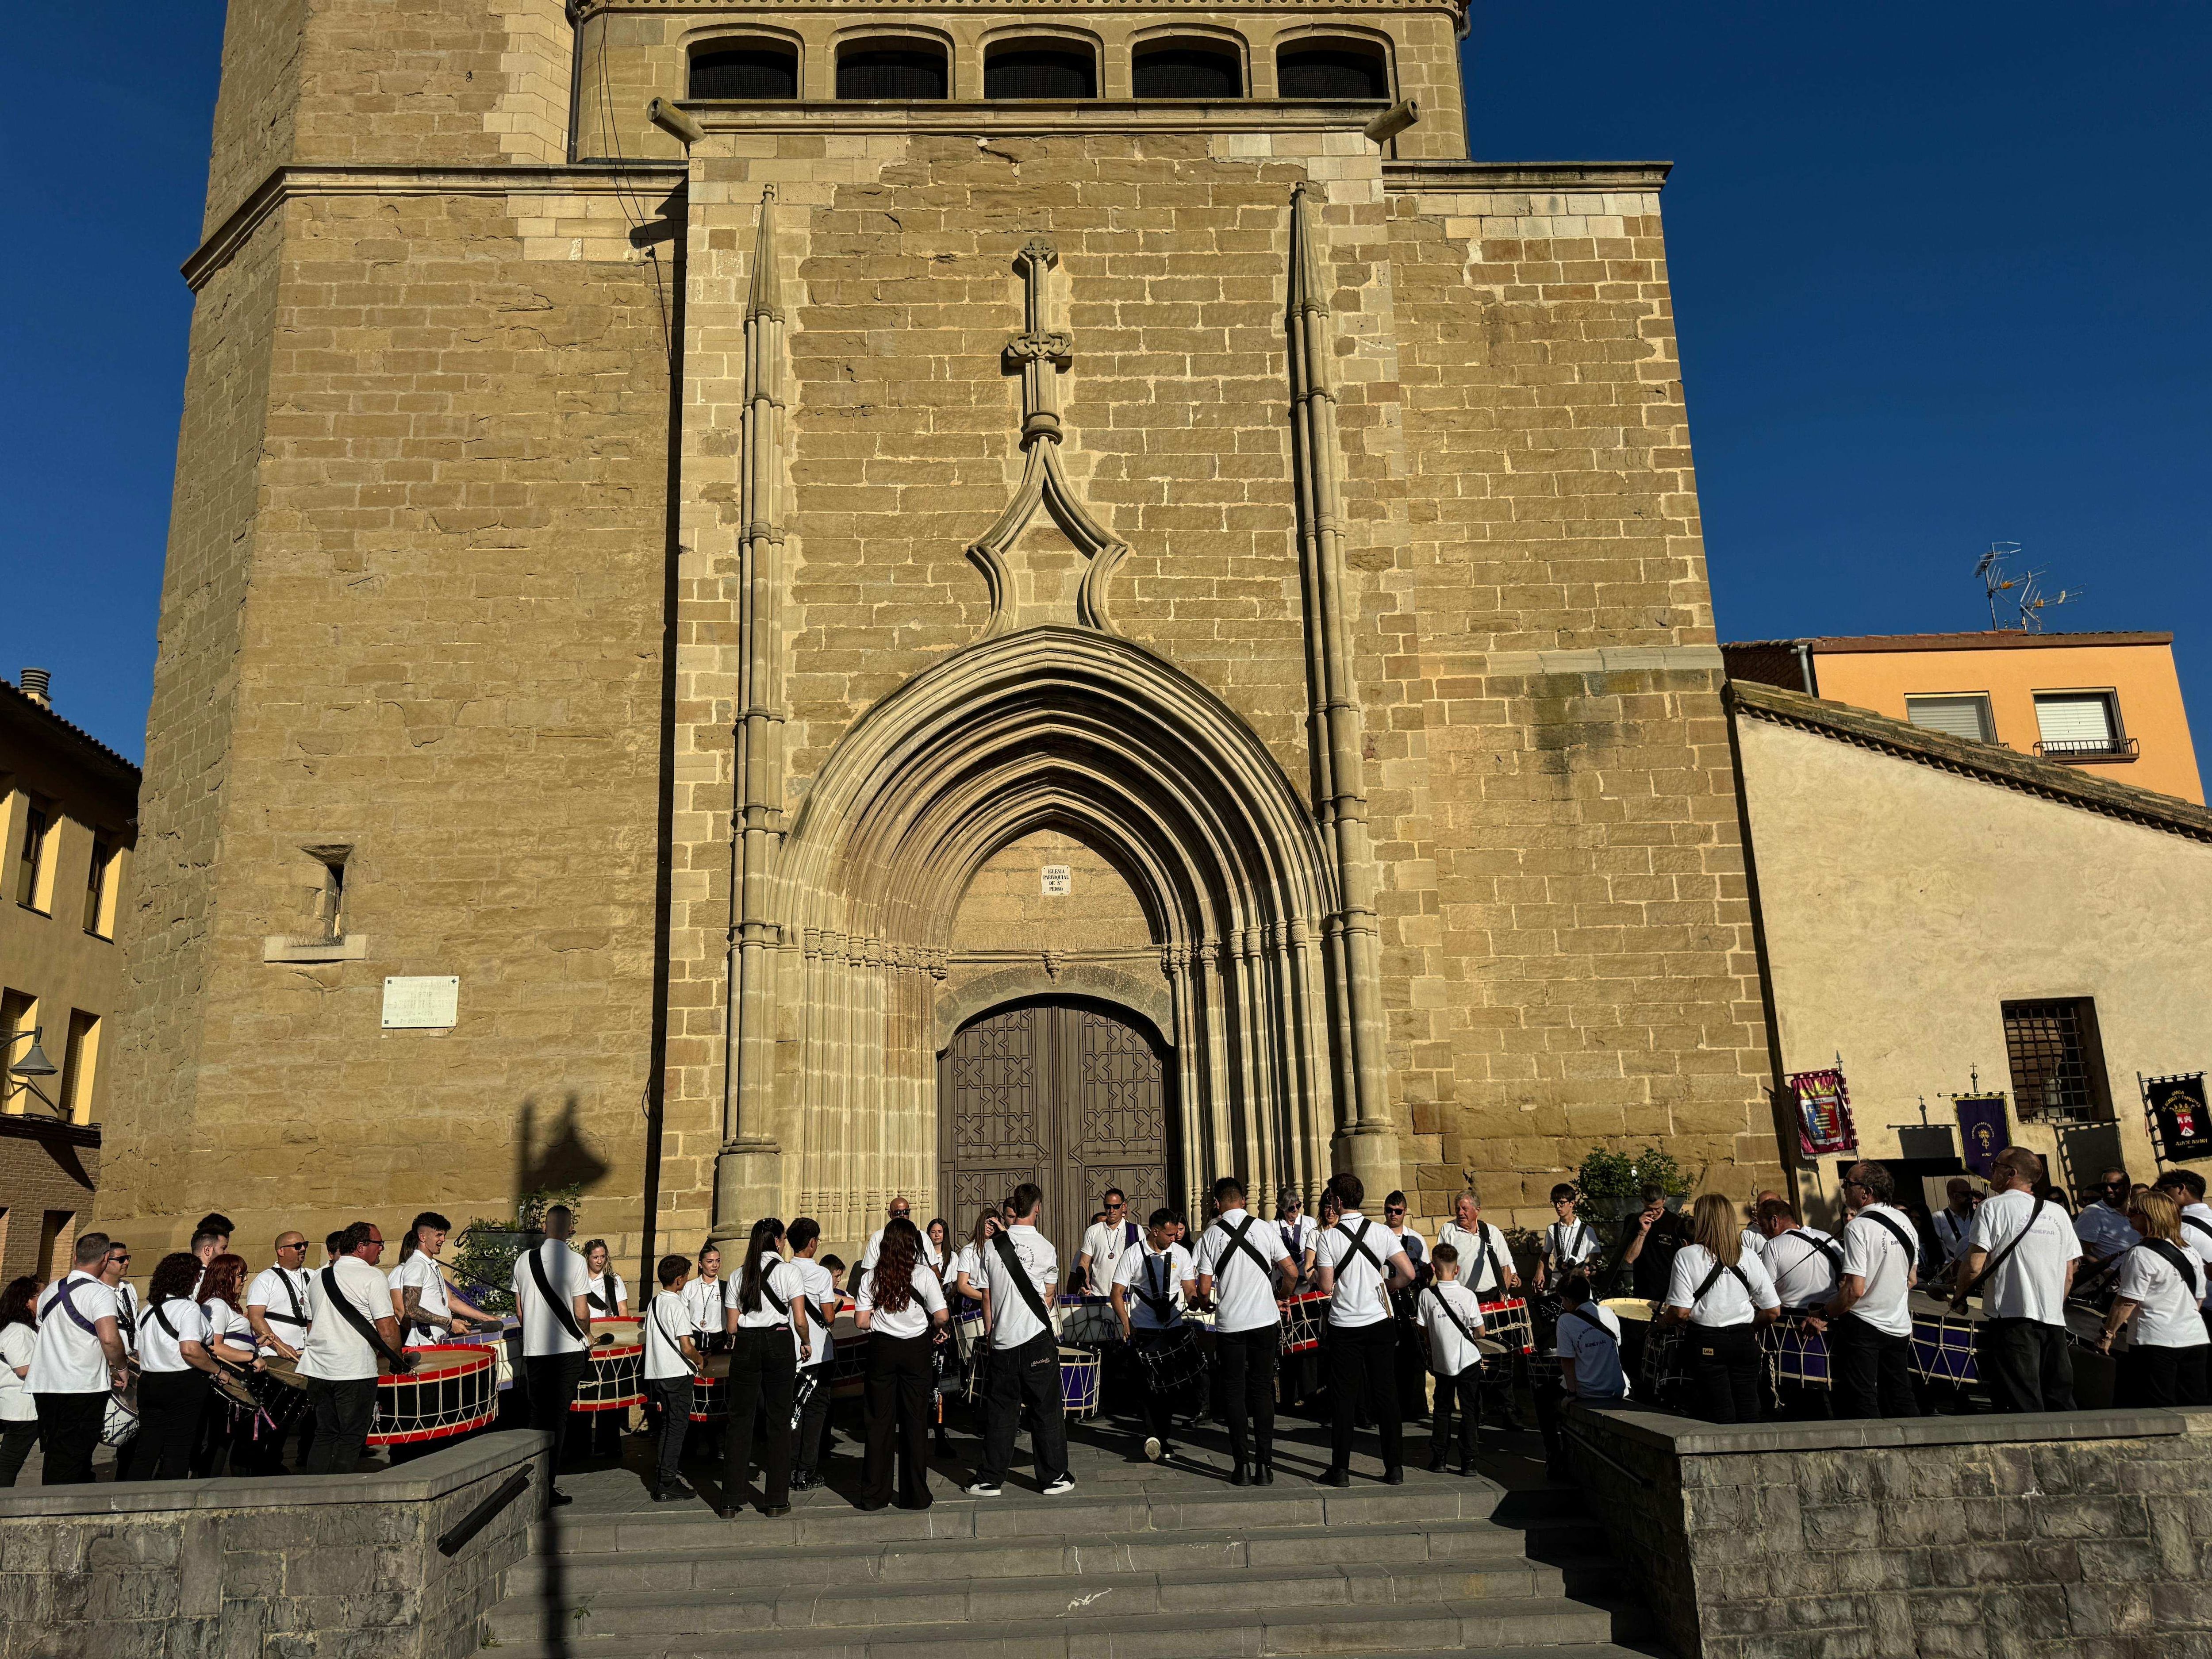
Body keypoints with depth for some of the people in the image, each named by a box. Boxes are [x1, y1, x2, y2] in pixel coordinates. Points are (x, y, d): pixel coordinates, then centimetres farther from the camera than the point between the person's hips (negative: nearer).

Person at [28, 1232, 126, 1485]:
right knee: (72, 1463, -2)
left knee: (55, 1457, 16)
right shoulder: (100, 1293, -13)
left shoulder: (52, 1290, 10)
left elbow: (42, 1330, 23)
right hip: (83, 1389, -7)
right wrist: (120, 1368, -9)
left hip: (45, 1386, 7)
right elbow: (109, 1339, -26)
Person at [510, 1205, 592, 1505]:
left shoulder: (524, 1260, 2)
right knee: (558, 1416, 2)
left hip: (533, 1349, 4)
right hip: (568, 1350, -4)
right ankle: (549, 1486, 2)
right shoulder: (574, 1261, -12)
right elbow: (581, 1313, -10)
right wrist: (587, 1336, 9)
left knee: (537, 1416, 14)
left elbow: (519, 1311, 9)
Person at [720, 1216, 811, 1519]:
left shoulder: (738, 1276, 8)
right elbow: (800, 1320, -6)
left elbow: (731, 1326, 5)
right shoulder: (788, 1271, -2)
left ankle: (730, 1503, 7)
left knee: (739, 1421, 7)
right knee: (779, 1420, 6)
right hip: (779, 1344, -2)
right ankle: (777, 1500, 8)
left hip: (745, 1346, 3)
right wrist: (806, 1344, 12)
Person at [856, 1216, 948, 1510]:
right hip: (915, 1349, -1)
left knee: (880, 1420, 9)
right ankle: (915, 1495, 11)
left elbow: (861, 1321, -4)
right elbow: (941, 1317, -11)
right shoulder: (923, 1275, -8)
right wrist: (933, 1331, 10)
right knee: (915, 1420, 6)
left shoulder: (871, 1278, -2)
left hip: (881, 1349, 2)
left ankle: (874, 1494, 13)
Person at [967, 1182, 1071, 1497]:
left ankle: (990, 1480, 14)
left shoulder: (993, 1245, 0)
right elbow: (1047, 1298, 6)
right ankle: (1053, 1478, 14)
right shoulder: (1047, 1249, -6)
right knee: (1047, 1409, 8)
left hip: (1002, 1341, 2)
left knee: (1000, 1410, 10)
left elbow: (986, 1297, 5)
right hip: (1038, 1340, -2)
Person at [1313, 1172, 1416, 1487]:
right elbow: (1408, 1274, -5)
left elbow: (1327, 1286, -12)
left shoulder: (1328, 1238, -11)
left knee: (1344, 1398, 4)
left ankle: (1340, 1469, 8)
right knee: (1386, 1395, 8)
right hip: (1380, 1323, 2)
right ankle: (1395, 1468, 10)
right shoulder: (1382, 1233, -2)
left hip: (1344, 1327, -2)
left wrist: (1314, 1272, 8)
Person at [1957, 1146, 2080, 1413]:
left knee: (2024, 1407, -6)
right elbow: (2069, 1274, 14)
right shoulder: (2057, 1213, 13)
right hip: (2055, 1321, 6)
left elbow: (1975, 1267, -9)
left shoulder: (1993, 1207, -3)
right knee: (2060, 1401, 11)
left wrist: (1958, 1297, 7)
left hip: (2012, 1317, -6)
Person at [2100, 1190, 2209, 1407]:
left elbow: (2127, 1302, -14)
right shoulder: (2191, 1254, 11)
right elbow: (2199, 1299, 20)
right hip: (2197, 1340, 8)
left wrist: (2108, 1334, -6)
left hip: (2156, 1342, -8)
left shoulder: (2142, 1255, -13)